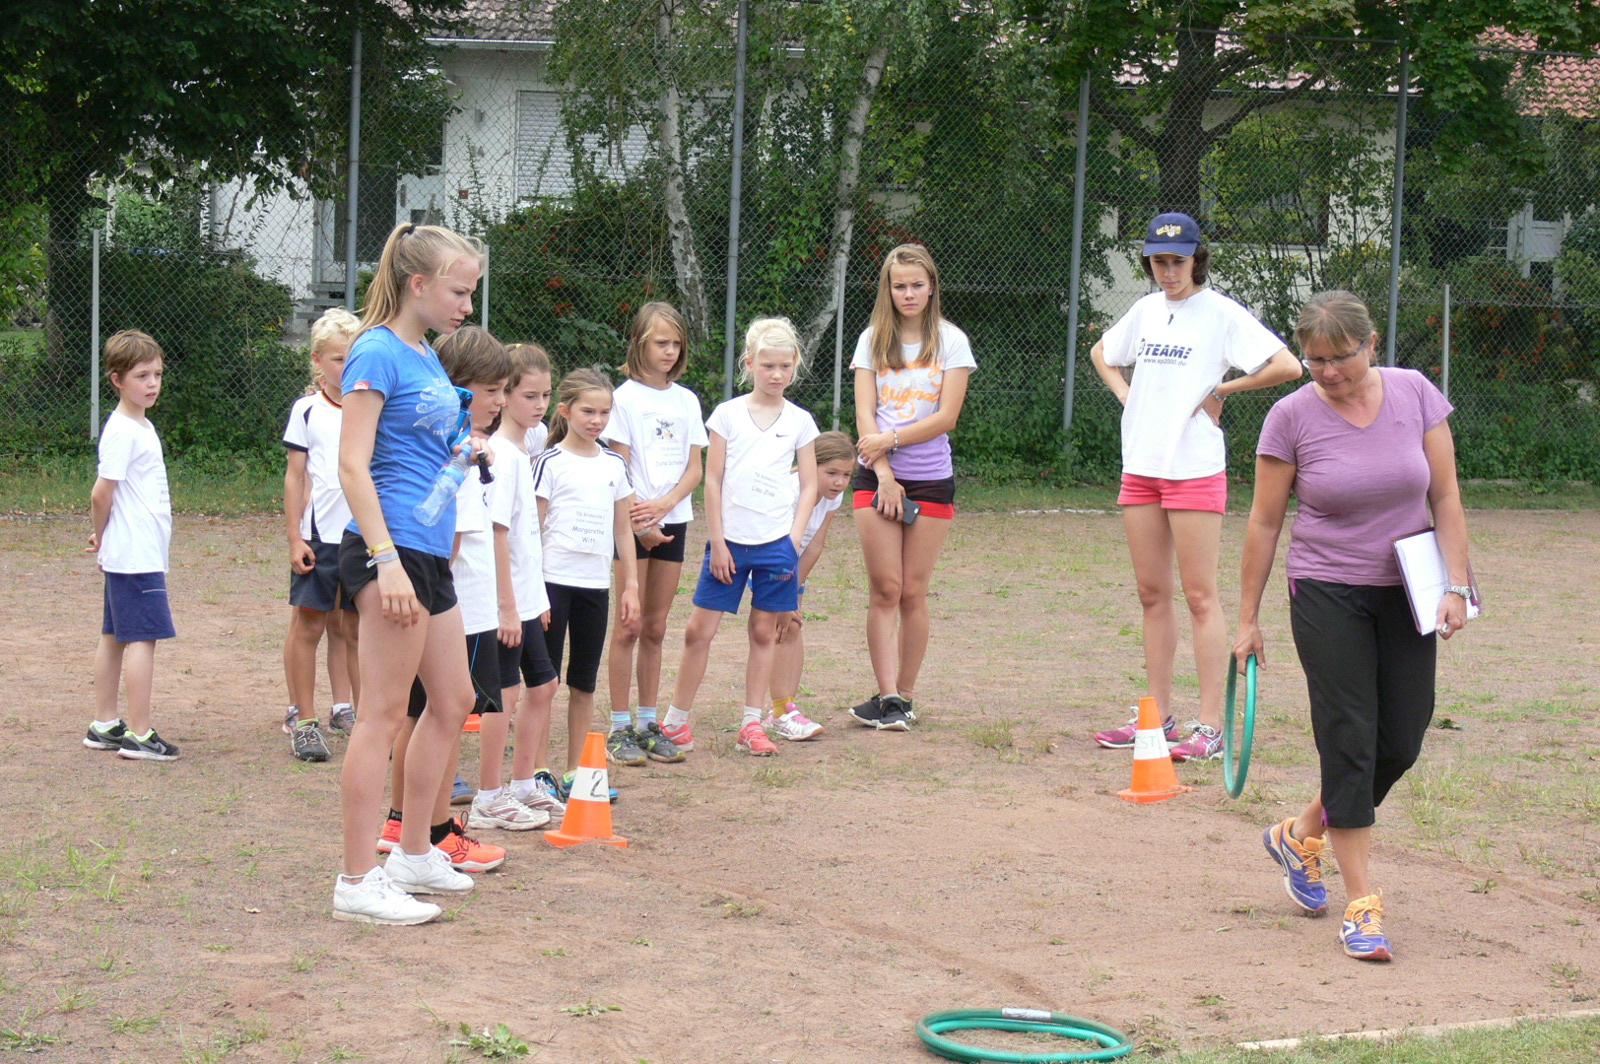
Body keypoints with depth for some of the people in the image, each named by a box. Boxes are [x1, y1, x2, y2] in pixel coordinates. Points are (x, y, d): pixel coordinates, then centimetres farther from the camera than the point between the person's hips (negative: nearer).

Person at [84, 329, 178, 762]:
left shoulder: (142, 426, 15)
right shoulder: (122, 431, -15)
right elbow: (101, 494, -16)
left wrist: (103, 540, 12)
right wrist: (102, 537, -1)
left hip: (133, 554, 10)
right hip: (136, 556, -10)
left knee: (114, 636, 14)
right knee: (144, 637, -10)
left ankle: (104, 725, 22)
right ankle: (139, 735, -9)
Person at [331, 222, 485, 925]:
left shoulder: (428, 356, 16)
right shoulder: (378, 352, -11)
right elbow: (353, 466, -18)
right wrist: (386, 561, -24)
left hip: (429, 555, 10)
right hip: (390, 549, -10)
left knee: (452, 702, 16)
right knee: (384, 713, -7)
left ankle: (414, 855, 28)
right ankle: (358, 882, -3)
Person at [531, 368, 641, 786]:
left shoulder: (614, 464, 10)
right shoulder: (551, 463, -4)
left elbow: (623, 530, 14)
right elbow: (532, 529, -5)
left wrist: (631, 586, 10)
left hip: (596, 584, 5)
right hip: (554, 581, -4)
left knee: (584, 684, 8)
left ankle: (574, 774, 15)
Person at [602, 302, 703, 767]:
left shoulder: (686, 401, 11)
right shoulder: (625, 398, -2)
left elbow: (694, 468, 7)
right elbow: (620, 468, -7)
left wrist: (664, 504, -10)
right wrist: (641, 521, -15)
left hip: (673, 519, 4)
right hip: (633, 520, -4)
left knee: (656, 628, 8)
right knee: (629, 626, -4)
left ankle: (648, 725, 12)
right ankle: (620, 729, -2)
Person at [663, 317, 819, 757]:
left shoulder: (800, 422, 5)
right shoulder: (728, 414, 2)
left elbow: (809, 486, 6)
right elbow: (713, 480, 1)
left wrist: (794, 541, -4)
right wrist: (717, 543, -4)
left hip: (776, 542, 1)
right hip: (729, 539, -1)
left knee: (764, 631, 6)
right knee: (699, 630, -1)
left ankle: (751, 724, 13)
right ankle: (676, 720, 10)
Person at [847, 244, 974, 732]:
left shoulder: (950, 342, 2)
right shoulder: (873, 340, 7)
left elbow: (946, 417, -7)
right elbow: (865, 413, 0)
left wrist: (890, 439, -14)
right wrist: (885, 473, -11)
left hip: (931, 480, -1)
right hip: (877, 477, 1)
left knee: (913, 592, 1)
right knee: (885, 590, -5)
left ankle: (904, 695, 9)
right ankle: (888, 697, -8)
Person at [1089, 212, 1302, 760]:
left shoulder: (1220, 312, -7)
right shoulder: (1146, 309, 12)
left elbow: (1287, 366, -16)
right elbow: (1101, 353, 31)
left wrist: (1222, 389, -8)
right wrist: (1124, 393, 13)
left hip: (1194, 468, -7)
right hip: (1140, 466, 7)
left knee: (1200, 597, -6)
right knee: (1152, 595, 10)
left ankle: (1210, 727, -6)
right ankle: (1158, 716, 16)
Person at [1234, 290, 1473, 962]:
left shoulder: (1416, 395, -3)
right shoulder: (1291, 416, -9)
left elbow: (1446, 498, 1)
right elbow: (1264, 522, -2)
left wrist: (1457, 585, -7)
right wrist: (1248, 618, 0)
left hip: (1405, 596, 3)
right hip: (1327, 596, -3)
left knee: (1401, 743, 4)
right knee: (1350, 741, -8)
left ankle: (1301, 836, 29)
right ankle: (1362, 905, -3)